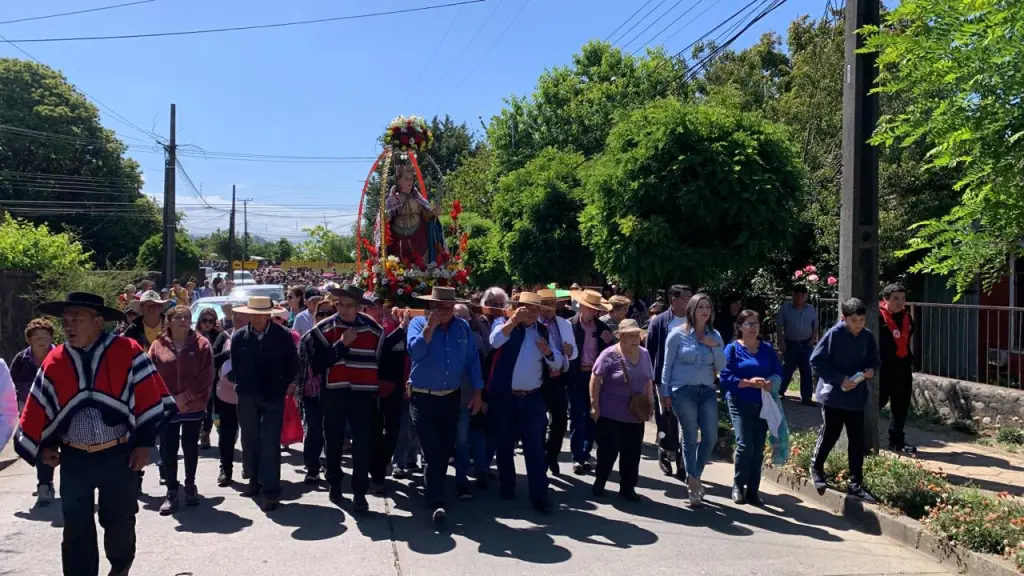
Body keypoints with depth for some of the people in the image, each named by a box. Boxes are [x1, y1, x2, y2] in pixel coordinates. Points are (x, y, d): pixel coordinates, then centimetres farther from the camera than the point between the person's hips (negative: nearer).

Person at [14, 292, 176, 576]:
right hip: (73, 458, 2)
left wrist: (145, 443, -8)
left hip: (120, 455, -2)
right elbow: (39, 407, 9)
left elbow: (149, 397, -8)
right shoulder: (54, 361, -1)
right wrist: (45, 445, 8)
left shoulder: (127, 352, -11)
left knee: (118, 521, 15)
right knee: (76, 528, 9)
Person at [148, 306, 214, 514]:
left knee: (190, 448, 13)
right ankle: (171, 492, 12)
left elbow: (206, 376, -8)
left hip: (194, 406, 0)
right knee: (168, 450, 2)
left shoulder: (201, 344, -3)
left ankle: (190, 486, 29)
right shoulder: (158, 345, 0)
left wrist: (185, 397, -15)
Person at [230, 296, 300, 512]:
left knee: (270, 443, -6)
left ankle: (270, 490, -3)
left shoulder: (283, 335, -8)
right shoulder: (239, 336, -1)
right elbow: (234, 364, 11)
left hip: (273, 396, -3)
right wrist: (240, 385, 9)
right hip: (247, 397, 3)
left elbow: (293, 363, 0)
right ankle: (255, 480, 31)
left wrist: (285, 385, 0)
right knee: (249, 441, 13)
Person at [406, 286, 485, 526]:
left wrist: (477, 392, 1)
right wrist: (431, 326, -25)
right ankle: (437, 504, -5)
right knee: (433, 452, -8)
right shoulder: (418, 323, -6)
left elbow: (473, 360, 5)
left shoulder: (463, 327, 4)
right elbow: (415, 351, -23)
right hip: (424, 399, -4)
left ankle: (432, 490, 34)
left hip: (452, 398, 4)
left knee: (445, 451, 14)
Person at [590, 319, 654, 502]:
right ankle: (599, 482, 24)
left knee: (632, 453, 8)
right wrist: (595, 405, -14)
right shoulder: (610, 354, -12)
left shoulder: (644, 354, 6)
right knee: (608, 451, 2)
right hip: (611, 414, -5)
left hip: (635, 415, 5)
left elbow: (648, 380, 15)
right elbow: (595, 379, -11)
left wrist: (650, 403, 10)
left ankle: (628, 487, 22)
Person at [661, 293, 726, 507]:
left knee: (711, 437, 1)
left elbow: (721, 366, 5)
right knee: (690, 438, 0)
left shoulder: (715, 336, 9)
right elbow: (667, 365, -1)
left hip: (707, 391, 4)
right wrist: (665, 392, -3)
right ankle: (693, 483, 10)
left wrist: (715, 346, -9)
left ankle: (693, 477, 21)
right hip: (683, 391, -4)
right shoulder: (678, 334, -3)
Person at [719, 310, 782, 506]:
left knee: (758, 449, 5)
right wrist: (749, 382, -21)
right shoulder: (733, 348, -3)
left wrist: (771, 382, -16)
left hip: (763, 405, 4)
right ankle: (738, 486, 7)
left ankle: (753, 490, 16)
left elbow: (778, 372, 6)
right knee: (744, 445, -13)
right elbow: (725, 377, -10)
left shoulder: (767, 348, 8)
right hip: (740, 404, -4)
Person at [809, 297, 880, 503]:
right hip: (833, 395, -4)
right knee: (829, 435, 8)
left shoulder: (868, 336, 0)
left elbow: (874, 360, 14)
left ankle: (856, 484, 16)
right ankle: (816, 468, 33)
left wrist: (871, 370, -9)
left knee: (857, 441, 7)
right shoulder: (834, 334, -15)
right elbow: (816, 360, -16)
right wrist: (840, 379, -20)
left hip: (857, 397, 5)